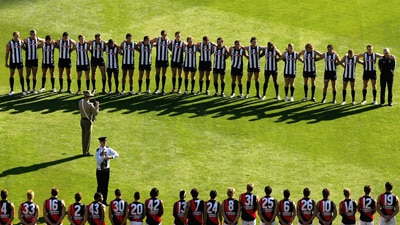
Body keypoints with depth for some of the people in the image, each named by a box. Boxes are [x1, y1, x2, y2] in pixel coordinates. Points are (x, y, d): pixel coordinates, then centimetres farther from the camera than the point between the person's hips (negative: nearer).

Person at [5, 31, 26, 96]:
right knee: (11, 75, 7)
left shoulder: (21, 42, -2)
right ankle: (11, 90, 17)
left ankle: (23, 90, 8)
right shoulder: (9, 43, -7)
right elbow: (7, 53, -2)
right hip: (12, 62, -1)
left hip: (20, 61, 1)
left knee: (21, 75, 2)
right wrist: (6, 62, -3)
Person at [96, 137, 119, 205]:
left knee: (106, 186, 10)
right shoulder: (98, 151, -14)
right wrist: (103, 155, -38)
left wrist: (111, 157, -23)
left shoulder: (108, 149, -1)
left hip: (106, 169, 4)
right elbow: (98, 161, -23)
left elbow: (117, 154, -4)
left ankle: (104, 201, 20)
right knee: (100, 186, -1)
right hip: (100, 170, -4)